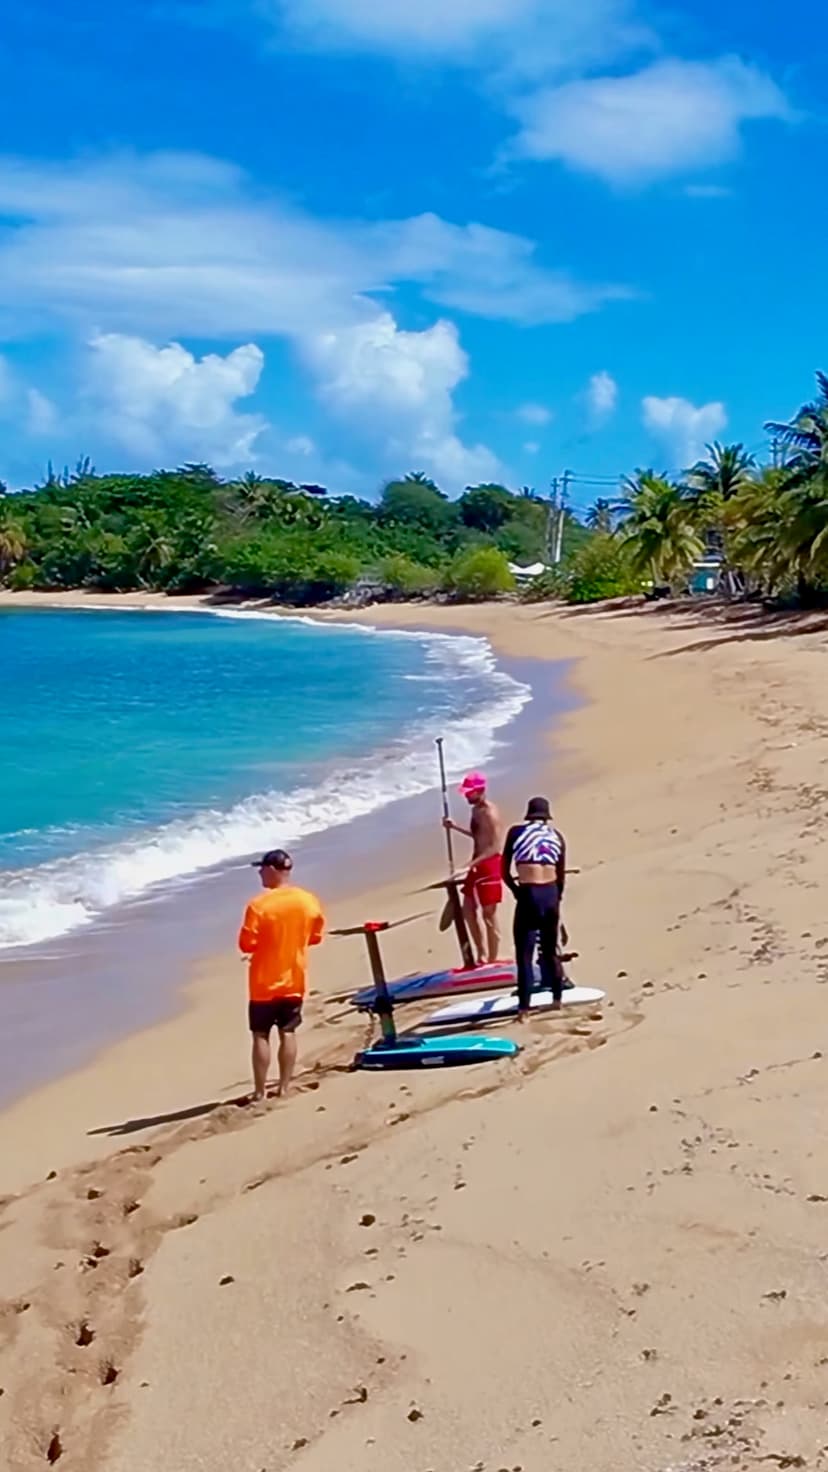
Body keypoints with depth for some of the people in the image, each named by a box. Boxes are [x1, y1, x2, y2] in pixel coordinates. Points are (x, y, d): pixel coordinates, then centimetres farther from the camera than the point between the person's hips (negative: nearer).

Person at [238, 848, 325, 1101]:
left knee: (261, 1036, 5)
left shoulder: (259, 905, -19)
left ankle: (259, 1092, 8)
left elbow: (247, 945, -15)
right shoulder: (309, 901, -5)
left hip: (265, 983, -4)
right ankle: (284, 1088, 17)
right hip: (295, 980, 4)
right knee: (288, 1034, 13)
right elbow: (315, 937, 8)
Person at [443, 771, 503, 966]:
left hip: (489, 865, -10)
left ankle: (492, 960, 5)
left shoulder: (490, 813, -19)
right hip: (477, 865, 10)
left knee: (489, 913, -3)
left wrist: (473, 863, -31)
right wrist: (455, 827, 19)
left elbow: (495, 847, -24)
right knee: (468, 909, 14)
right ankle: (482, 955, 24)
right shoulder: (476, 810, 10)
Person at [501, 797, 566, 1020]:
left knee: (524, 954, -2)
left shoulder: (517, 832, 5)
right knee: (551, 950, 20)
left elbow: (505, 872, 4)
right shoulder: (556, 835, 12)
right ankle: (557, 999, 30)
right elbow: (561, 876, 12)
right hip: (551, 894, 4)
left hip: (528, 895, -3)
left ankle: (524, 1009, -9)